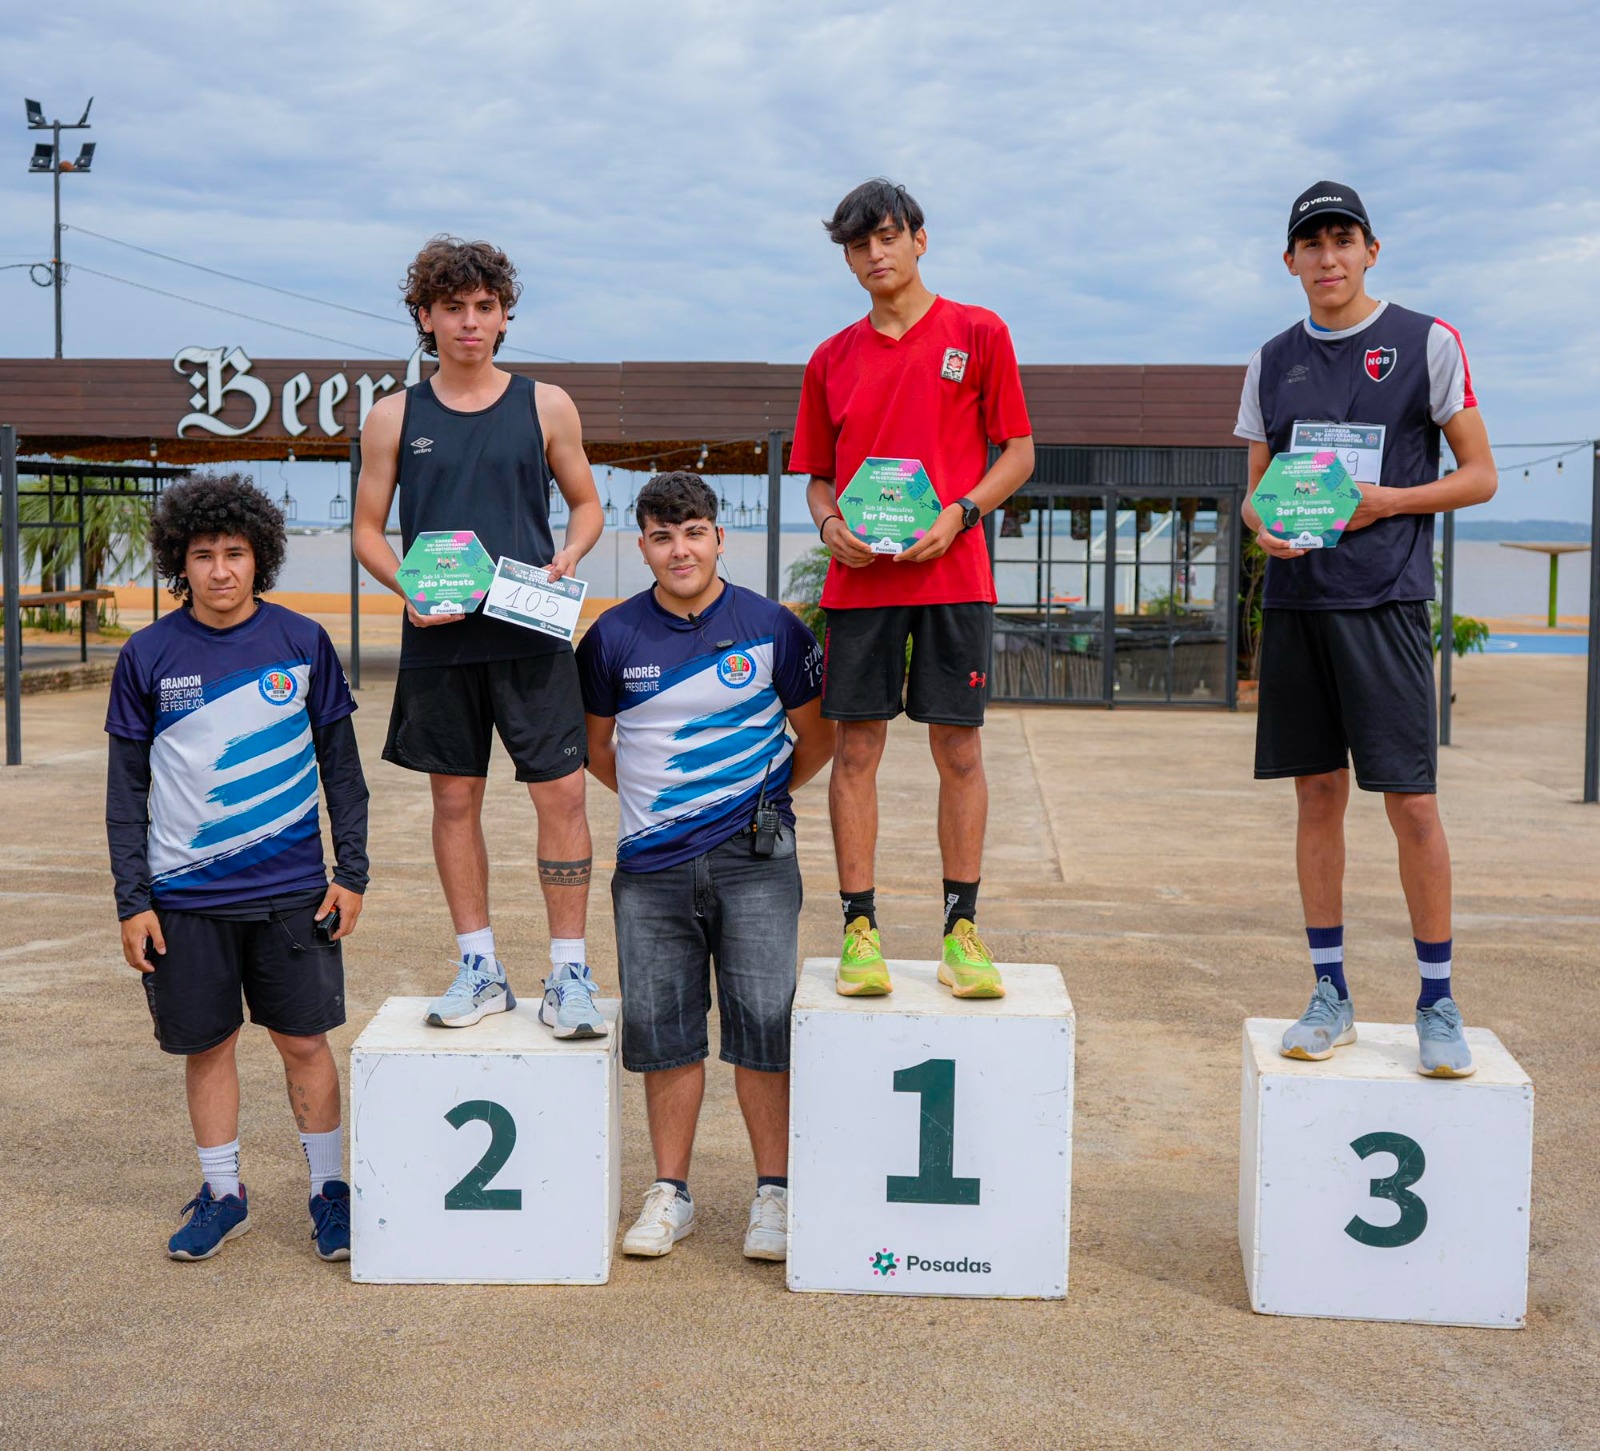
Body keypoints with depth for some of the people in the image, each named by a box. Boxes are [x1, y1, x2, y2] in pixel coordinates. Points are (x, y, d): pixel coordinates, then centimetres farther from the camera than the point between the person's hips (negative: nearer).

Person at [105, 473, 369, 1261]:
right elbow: (127, 787, 4)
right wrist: (132, 902, -1)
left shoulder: (302, 642, 0)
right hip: (186, 894, 1)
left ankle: (329, 1190, 21)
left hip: (292, 890, 0)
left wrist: (352, 872, 1)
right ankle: (222, 1196, 26)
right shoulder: (147, 656, 0)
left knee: (304, 1042, 5)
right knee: (206, 1045, 10)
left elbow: (341, 765, 6)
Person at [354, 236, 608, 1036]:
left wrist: (568, 558, -7)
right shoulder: (394, 417, 6)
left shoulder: (545, 406, 6)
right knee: (455, 798, 7)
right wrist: (407, 586, -10)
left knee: (561, 792, -5)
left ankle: (569, 972, 4)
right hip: (438, 637, 1)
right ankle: (479, 968, 19)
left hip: (531, 633, -1)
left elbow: (586, 503, 14)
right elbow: (367, 530, 9)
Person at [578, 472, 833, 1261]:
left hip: (754, 857, -2)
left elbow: (818, 737, 11)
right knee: (662, 1029, 6)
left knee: (763, 1025, -2)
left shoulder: (771, 628, 0)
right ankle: (670, 1192, 19)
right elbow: (593, 746, 17)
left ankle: (773, 1193, 10)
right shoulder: (613, 636, 4)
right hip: (652, 865, 2)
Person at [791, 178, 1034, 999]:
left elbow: (1018, 454, 4)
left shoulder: (978, 333, 4)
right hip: (859, 579, 2)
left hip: (953, 573, -2)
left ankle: (962, 930, 10)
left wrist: (958, 514, -11)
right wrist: (829, 522, -5)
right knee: (856, 749, 1)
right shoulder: (832, 359, 12)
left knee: (958, 750, 2)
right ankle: (859, 929, 8)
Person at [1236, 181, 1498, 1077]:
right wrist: (1264, 523, -6)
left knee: (1411, 801, -6)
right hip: (1295, 600, 4)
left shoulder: (1427, 342, 2)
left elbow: (1479, 477, 3)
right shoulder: (1274, 362, 14)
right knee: (1319, 796, 7)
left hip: (1387, 600, -4)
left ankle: (1438, 1003, 7)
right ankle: (1331, 997, 15)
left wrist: (1387, 501, -13)